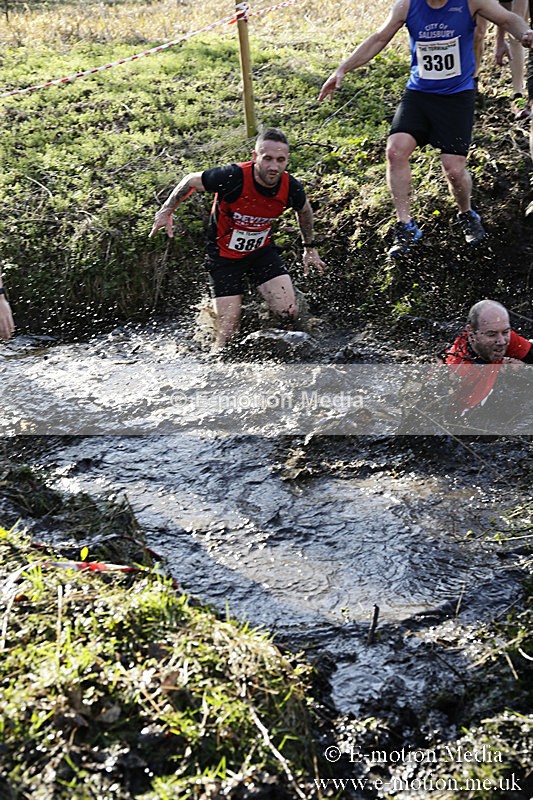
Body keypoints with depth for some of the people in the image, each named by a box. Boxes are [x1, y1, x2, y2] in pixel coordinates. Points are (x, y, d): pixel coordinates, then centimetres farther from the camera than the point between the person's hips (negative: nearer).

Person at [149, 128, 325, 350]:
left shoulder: (291, 188, -17)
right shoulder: (233, 177, -30)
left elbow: (304, 210, 9)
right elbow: (191, 181, -10)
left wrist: (310, 247, 16)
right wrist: (166, 211, -4)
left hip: (262, 251, 4)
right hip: (224, 255, -3)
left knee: (289, 313, -13)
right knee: (229, 334, -6)